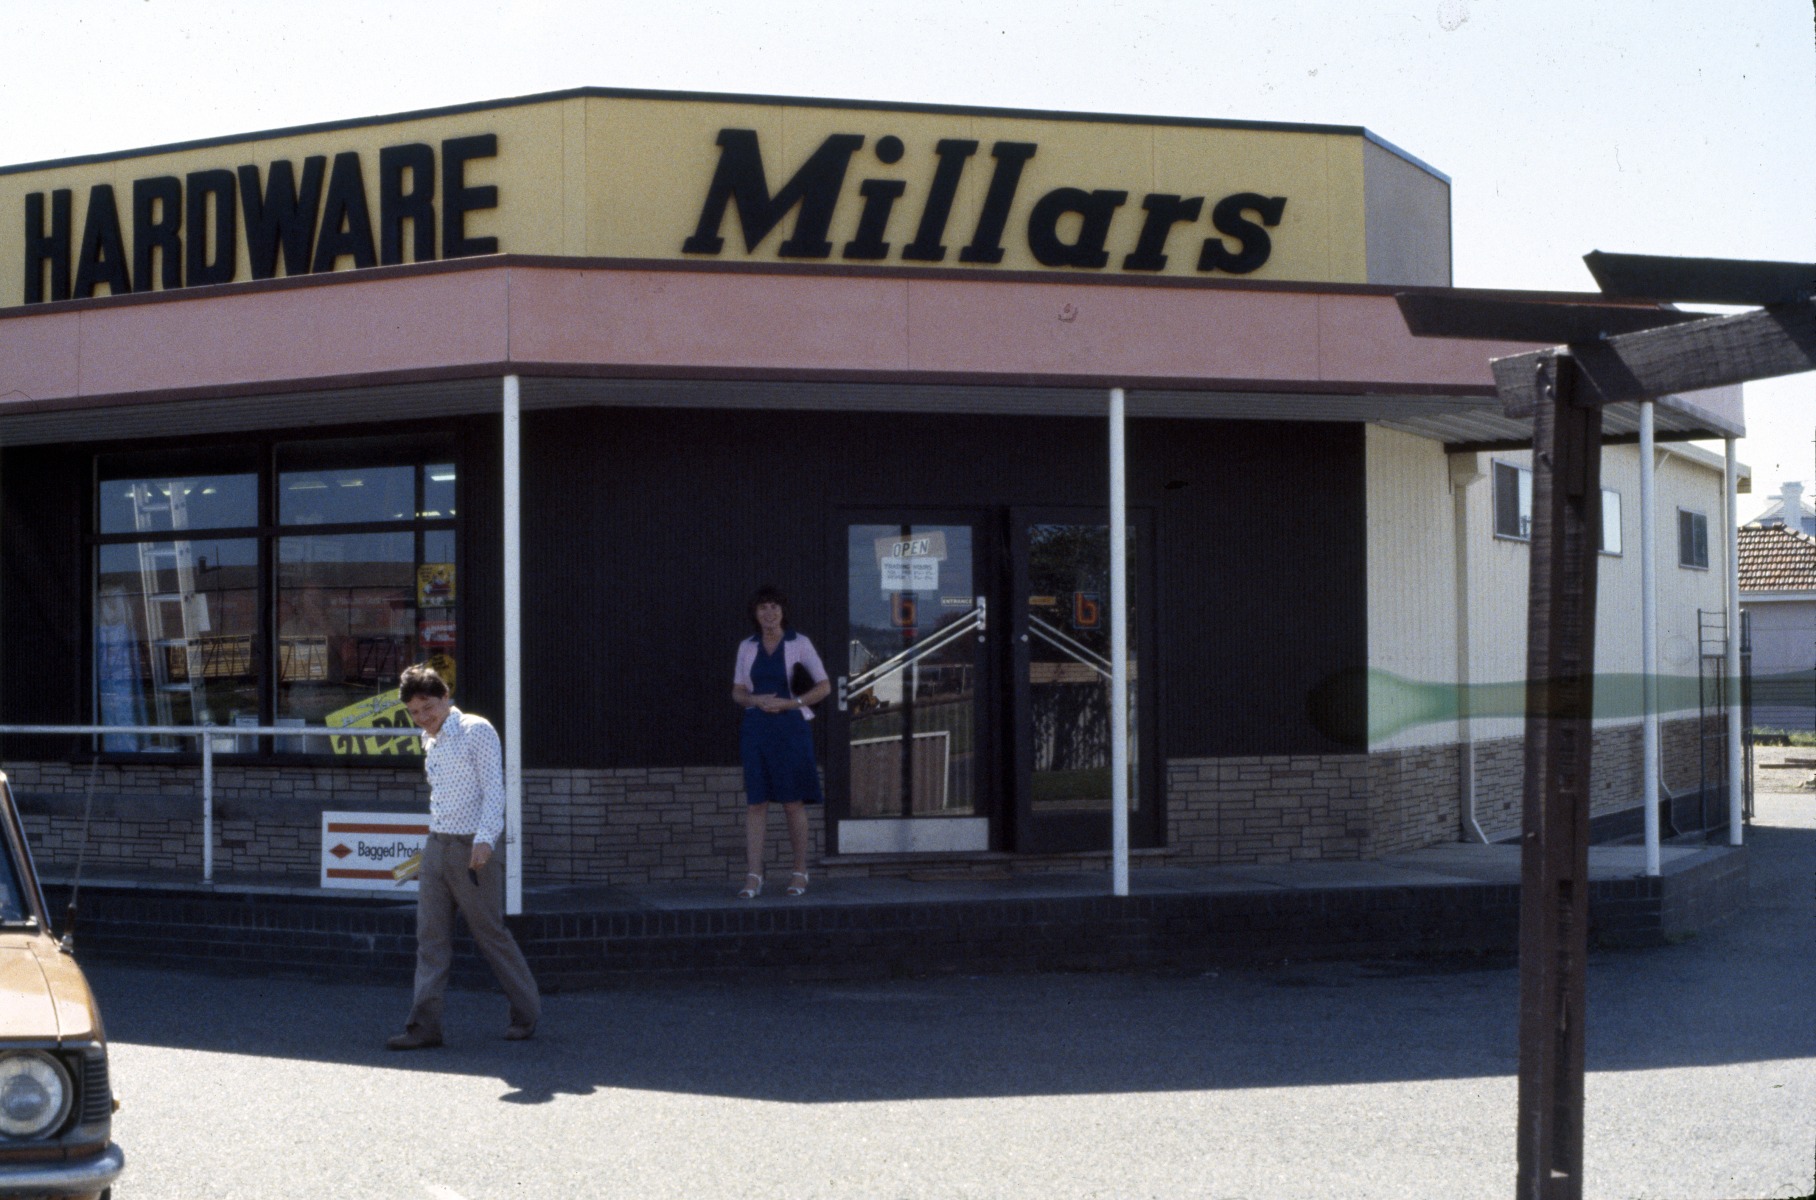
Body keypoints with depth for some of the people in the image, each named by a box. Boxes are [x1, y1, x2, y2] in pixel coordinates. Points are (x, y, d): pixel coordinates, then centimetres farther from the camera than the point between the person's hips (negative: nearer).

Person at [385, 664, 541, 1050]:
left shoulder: (476, 731, -7)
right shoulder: (430, 741, 15)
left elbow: (494, 789, -13)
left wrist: (485, 839, -23)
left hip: (471, 849, -7)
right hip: (436, 847, 7)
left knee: (490, 933, 1)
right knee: (431, 938, 1)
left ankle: (526, 1012, 16)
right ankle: (425, 1025, -1)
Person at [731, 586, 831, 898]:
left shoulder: (799, 644, 1)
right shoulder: (747, 647, 10)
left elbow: (824, 686, 0)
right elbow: (737, 692, 13)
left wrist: (789, 702, -11)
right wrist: (756, 700, -8)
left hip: (789, 727, -3)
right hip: (756, 728, 3)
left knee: (793, 802, 0)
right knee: (755, 802, -2)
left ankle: (800, 873, 9)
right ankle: (754, 875, -3)